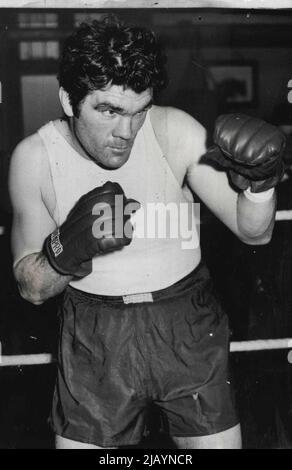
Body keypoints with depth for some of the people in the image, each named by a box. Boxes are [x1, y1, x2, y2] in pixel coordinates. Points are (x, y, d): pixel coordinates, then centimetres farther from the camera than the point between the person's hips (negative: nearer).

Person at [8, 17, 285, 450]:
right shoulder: (34, 158, -11)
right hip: (95, 335, 1)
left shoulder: (174, 131, -15)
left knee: (218, 441, 6)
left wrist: (258, 181, -29)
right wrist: (68, 247, -25)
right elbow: (32, 288, -4)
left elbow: (254, 233, -7)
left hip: (188, 324, 0)